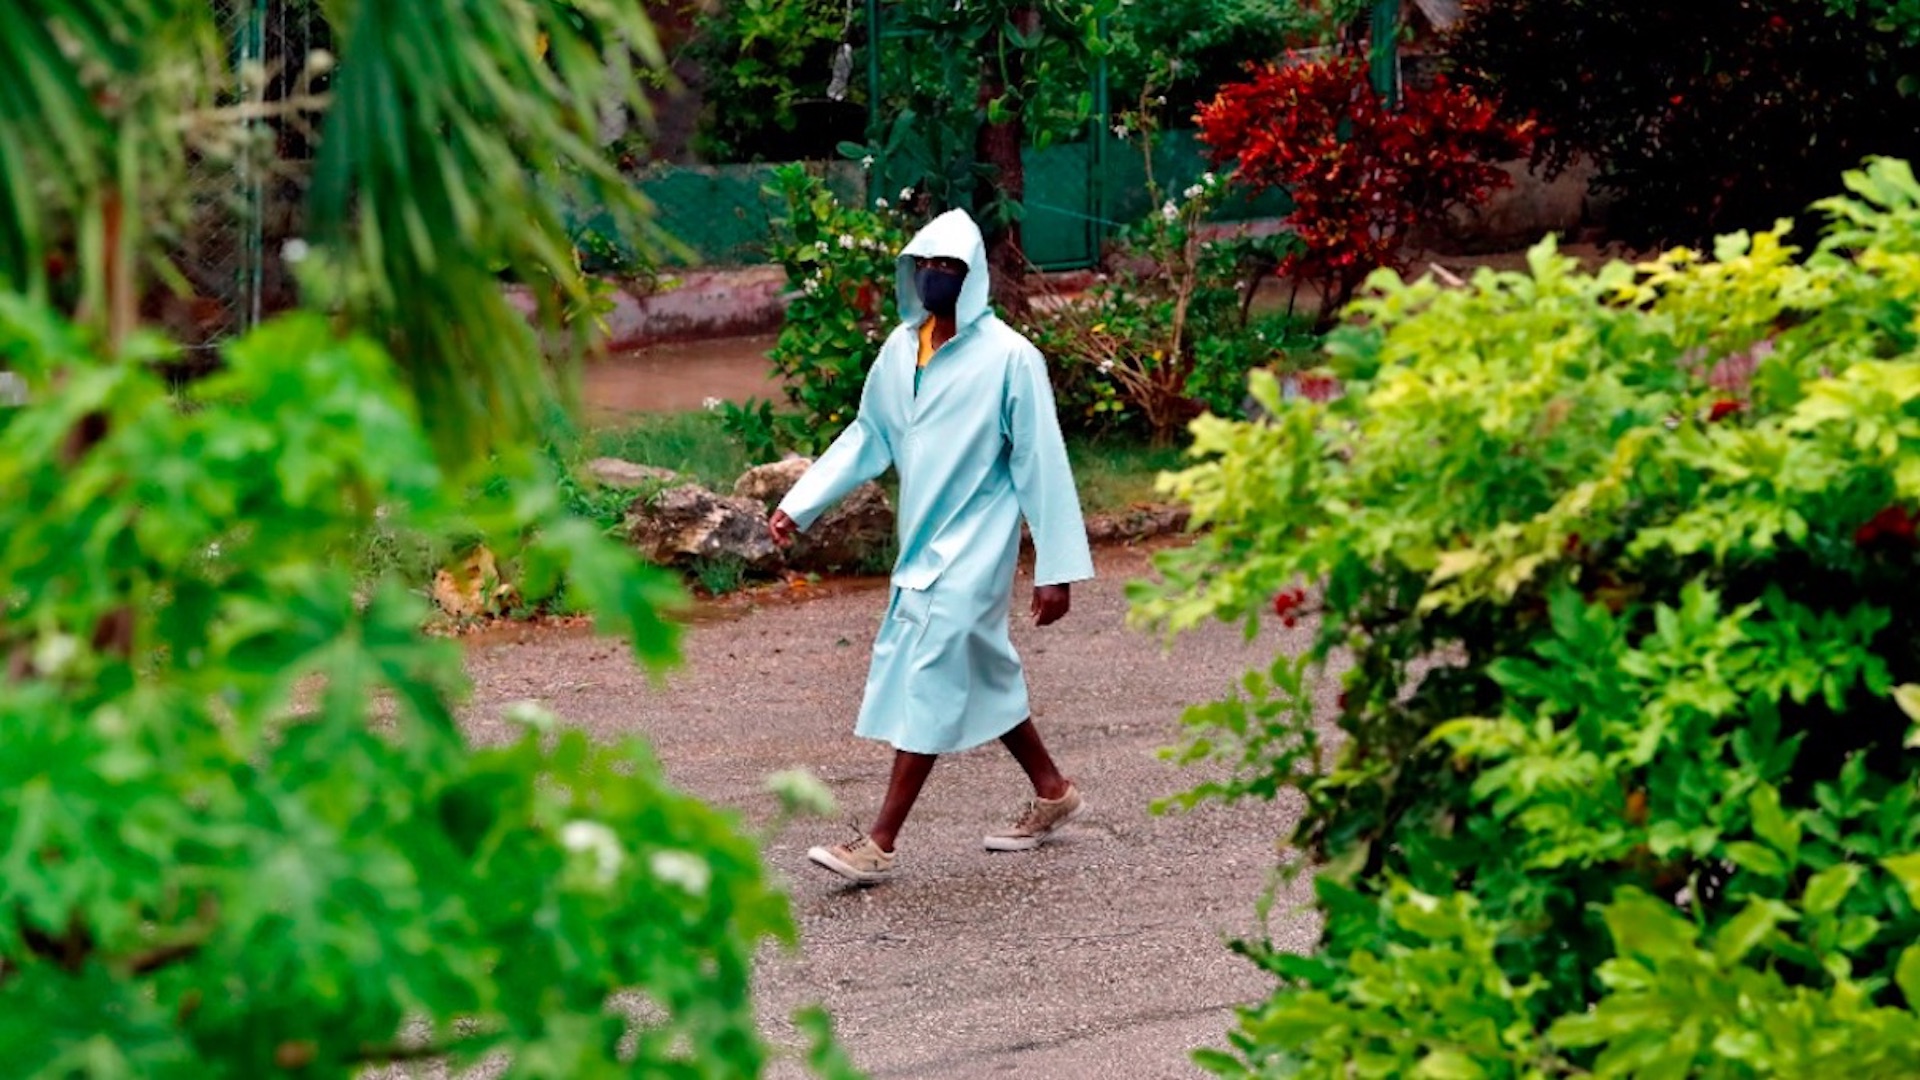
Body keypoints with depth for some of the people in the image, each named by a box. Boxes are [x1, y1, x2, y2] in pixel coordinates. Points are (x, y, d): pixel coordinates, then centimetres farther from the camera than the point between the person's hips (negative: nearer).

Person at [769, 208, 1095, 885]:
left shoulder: (1008, 358, -14)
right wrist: (800, 505, 6)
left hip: (973, 547, -7)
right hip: (922, 544, 7)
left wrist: (1057, 567, -12)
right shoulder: (901, 348, 4)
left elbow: (1041, 465, -12)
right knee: (979, 671, 17)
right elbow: (867, 439, 14)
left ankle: (880, 845, -9)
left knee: (931, 681, -10)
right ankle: (1052, 791, 36)